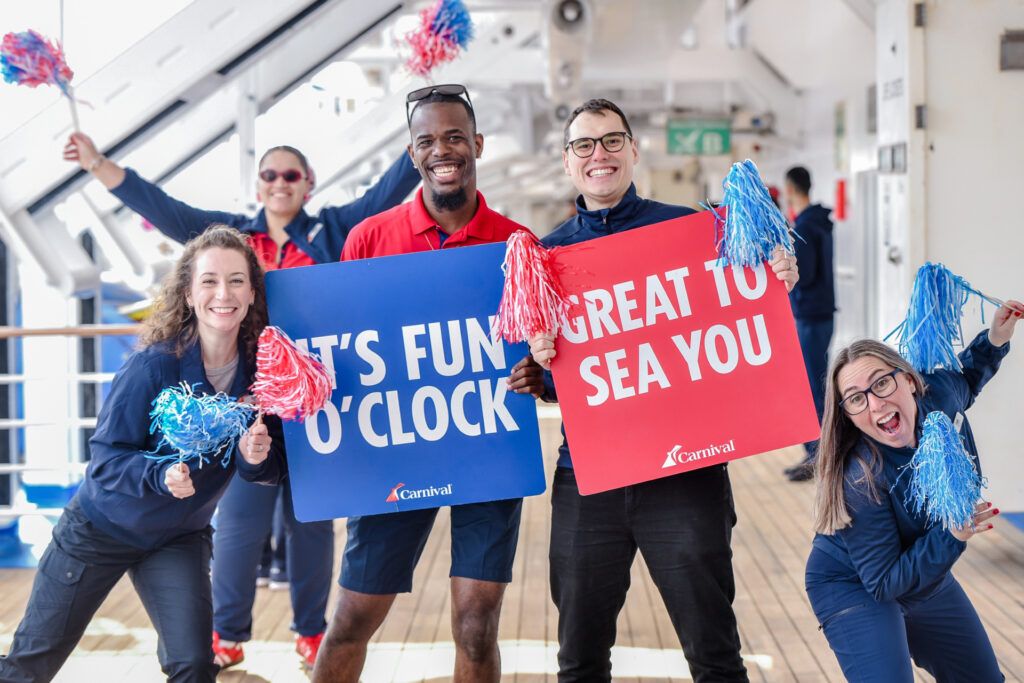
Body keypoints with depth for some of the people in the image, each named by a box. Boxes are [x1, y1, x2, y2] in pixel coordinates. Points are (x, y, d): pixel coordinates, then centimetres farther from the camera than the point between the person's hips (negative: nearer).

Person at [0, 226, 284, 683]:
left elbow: (271, 468, -7)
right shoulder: (154, 365, -24)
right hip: (102, 526, -2)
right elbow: (105, 456, -21)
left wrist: (255, 458, -29)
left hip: (179, 541, 3)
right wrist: (161, 474, -39)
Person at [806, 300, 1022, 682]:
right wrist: (951, 536, -39)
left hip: (928, 577, 7)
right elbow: (885, 582, -29)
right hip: (856, 589, -7)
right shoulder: (861, 481, -36)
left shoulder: (938, 392, -20)